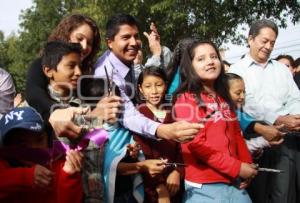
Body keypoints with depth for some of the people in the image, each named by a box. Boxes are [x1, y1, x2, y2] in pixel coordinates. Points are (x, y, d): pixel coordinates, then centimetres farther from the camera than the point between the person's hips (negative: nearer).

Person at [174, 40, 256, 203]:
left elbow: (236, 134, 16)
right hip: (204, 186, -6)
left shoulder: (223, 99, 14)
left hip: (235, 183, 7)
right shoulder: (186, 99, -7)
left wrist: (247, 164, 1)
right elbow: (195, 142, -16)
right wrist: (236, 168, -15)